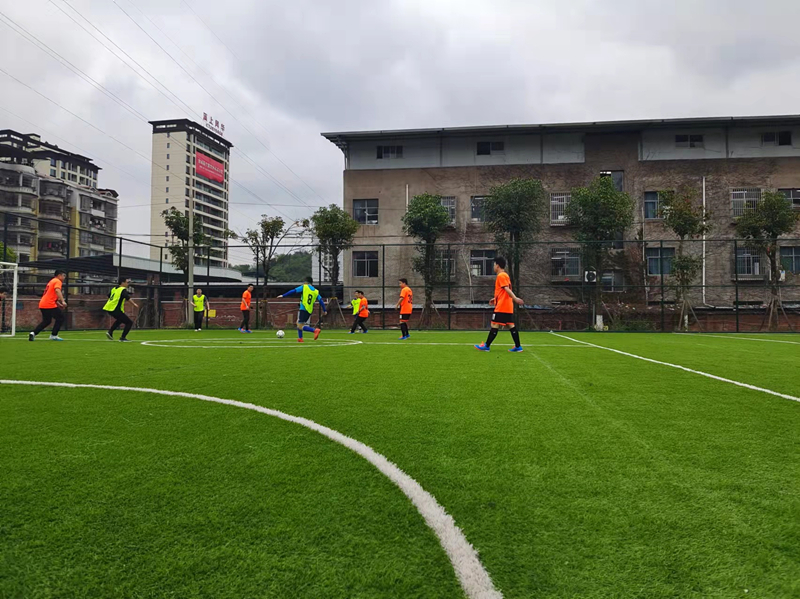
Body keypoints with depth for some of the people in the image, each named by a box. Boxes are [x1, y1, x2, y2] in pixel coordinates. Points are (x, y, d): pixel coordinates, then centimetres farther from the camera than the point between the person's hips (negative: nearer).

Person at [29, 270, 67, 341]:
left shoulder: (52, 281, 25)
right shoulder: (58, 281, -4)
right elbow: (57, 291, -24)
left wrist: (58, 304, 25)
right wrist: (63, 301, -33)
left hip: (42, 304, 9)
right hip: (50, 305, -9)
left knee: (46, 321, 20)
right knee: (61, 317, 2)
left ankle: (33, 333, 6)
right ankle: (53, 335, 0)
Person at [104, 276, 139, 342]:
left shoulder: (114, 289, 15)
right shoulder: (123, 290, -10)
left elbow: (108, 295, 31)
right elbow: (128, 297, -29)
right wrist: (134, 304, -40)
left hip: (109, 308, 9)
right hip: (116, 310, -9)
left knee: (119, 320, 35)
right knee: (129, 323, -3)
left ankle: (110, 332, 26)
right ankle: (123, 338, -4)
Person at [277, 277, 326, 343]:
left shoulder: (304, 287, 1)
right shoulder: (316, 292, 12)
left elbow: (293, 291, -4)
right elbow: (321, 301, 11)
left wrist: (283, 296, 0)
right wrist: (324, 311, 19)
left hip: (303, 309, -6)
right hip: (310, 311, 6)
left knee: (300, 327, -8)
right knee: (298, 323, 22)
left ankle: (315, 330, -26)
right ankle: (300, 338, 19)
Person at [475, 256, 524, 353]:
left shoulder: (501, 276, -11)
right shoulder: (505, 275, 19)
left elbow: (507, 289, -22)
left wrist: (515, 298, -31)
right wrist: (495, 298, 29)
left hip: (501, 307, -9)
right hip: (507, 307, 9)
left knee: (494, 325, -3)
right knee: (511, 325, 6)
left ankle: (486, 346, 3)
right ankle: (518, 347, 3)